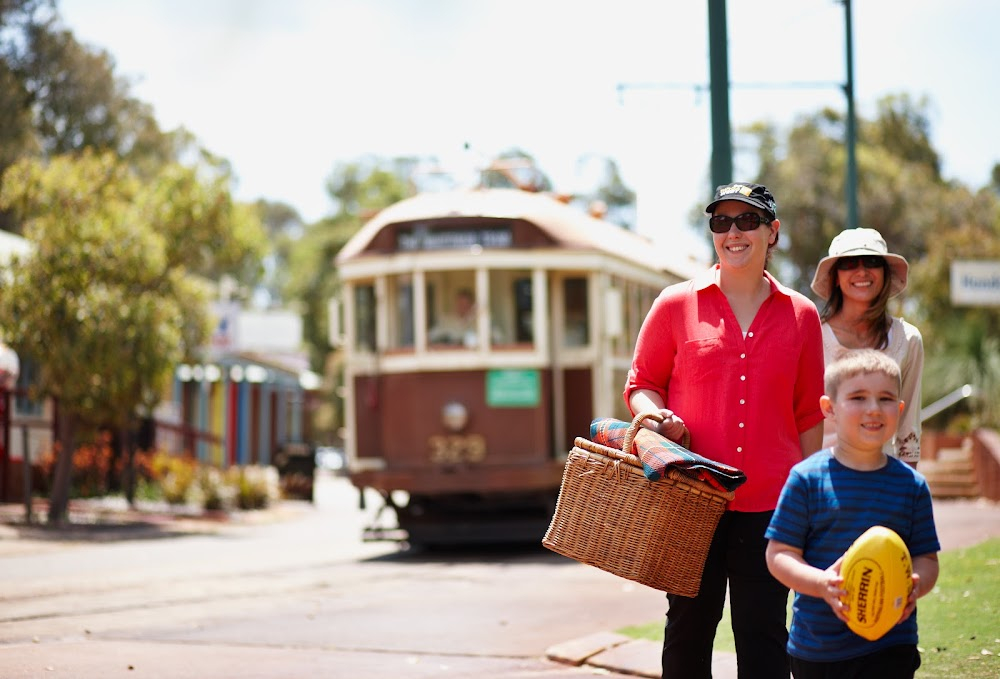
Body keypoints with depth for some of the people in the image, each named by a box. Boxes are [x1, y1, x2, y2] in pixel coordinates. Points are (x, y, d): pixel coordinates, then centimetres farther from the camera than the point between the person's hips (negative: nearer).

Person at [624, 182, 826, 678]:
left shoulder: (800, 315, 7)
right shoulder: (677, 304, 3)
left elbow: (808, 414, 12)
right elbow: (641, 384, 10)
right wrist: (658, 417, -12)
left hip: (769, 502, 1)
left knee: (763, 635, 3)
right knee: (689, 628, 9)